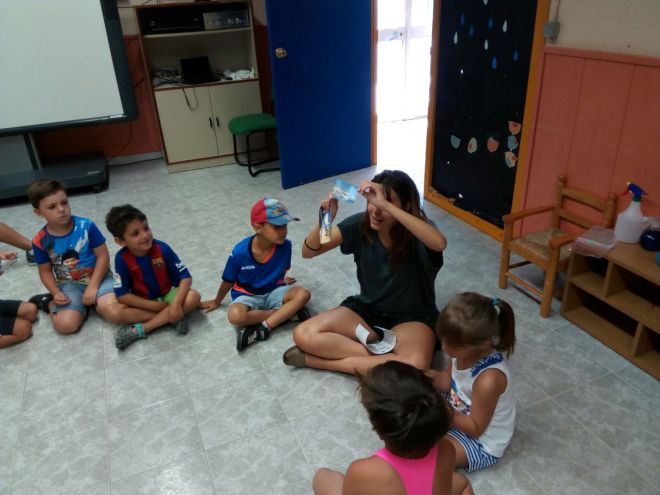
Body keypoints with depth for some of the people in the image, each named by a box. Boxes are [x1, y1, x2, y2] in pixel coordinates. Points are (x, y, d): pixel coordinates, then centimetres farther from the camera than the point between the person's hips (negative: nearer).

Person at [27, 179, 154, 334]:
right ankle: (49, 303, 9)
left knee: (113, 313, -28)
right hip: (70, 284, 2)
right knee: (65, 325, -22)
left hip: (98, 277, -1)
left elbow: (103, 256, -10)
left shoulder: (86, 226, -14)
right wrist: (56, 293, -12)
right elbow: (45, 271, 4)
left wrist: (92, 287, -15)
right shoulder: (40, 241, -9)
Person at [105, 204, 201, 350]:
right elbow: (122, 295, -19)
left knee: (193, 297, -28)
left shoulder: (162, 249, -19)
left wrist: (176, 302, -34)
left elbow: (185, 277, -18)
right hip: (143, 303, 0)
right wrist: (155, 306, -23)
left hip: (167, 296, 1)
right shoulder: (122, 258, -19)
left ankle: (139, 330, -26)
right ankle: (171, 318, -21)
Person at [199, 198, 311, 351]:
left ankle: (263, 328, -26)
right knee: (235, 315, -35)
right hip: (248, 295, -2)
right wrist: (216, 302, 10)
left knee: (303, 294, -26)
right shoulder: (240, 252, -24)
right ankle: (287, 313, -20)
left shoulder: (285, 245, -20)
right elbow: (228, 281, -5)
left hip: (273, 292, 2)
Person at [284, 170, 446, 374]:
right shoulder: (360, 224, -10)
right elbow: (309, 251, -11)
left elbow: (440, 243, -45)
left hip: (411, 316, -2)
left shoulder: (416, 230, -19)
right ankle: (383, 355, -15)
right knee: (303, 335, -18)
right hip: (367, 307, 3)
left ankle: (317, 360, -20)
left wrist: (385, 205, -48)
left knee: (415, 366, -36)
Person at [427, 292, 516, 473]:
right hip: (463, 411, 8)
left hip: (482, 441, -7)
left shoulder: (488, 380, -38)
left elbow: (475, 428, -26)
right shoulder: (465, 350, -19)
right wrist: (433, 377, -20)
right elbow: (449, 379, 0)